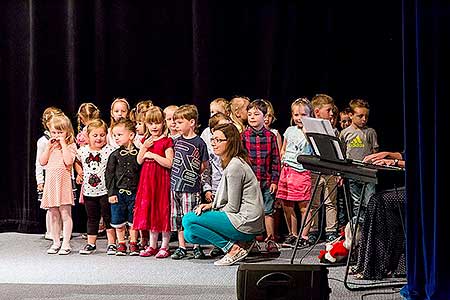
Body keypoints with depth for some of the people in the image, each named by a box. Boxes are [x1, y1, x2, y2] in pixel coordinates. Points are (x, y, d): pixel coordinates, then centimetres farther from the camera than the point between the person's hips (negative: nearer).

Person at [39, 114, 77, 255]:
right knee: (53, 215, 10)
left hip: (64, 183, -5)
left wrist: (63, 144, -14)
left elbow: (68, 161, -18)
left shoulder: (70, 146, -2)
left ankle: (66, 244, 0)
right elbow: (42, 162, 4)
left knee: (65, 214, -3)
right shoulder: (50, 146, 14)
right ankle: (56, 242, 18)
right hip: (50, 183, 5)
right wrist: (49, 146, -2)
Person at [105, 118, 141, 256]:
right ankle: (121, 243, 19)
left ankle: (133, 243, 17)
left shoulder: (138, 153, -1)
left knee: (133, 220, 5)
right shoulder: (114, 155, 1)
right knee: (118, 221, 7)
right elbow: (109, 175, 1)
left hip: (134, 192, -1)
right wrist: (111, 193, -4)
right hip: (119, 192, 1)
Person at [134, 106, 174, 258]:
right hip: (147, 179, 6)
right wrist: (144, 147, -7)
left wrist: (153, 155, -17)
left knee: (162, 211, -3)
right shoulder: (146, 141, 12)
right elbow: (139, 161, 7)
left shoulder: (166, 141, -7)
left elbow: (169, 163, -15)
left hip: (161, 179, -6)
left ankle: (165, 246, 5)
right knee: (149, 211, 10)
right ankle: (152, 245, 20)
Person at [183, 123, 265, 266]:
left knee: (188, 220, -13)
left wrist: (213, 210, -1)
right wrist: (211, 205, 6)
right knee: (190, 235, 8)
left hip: (245, 222, -10)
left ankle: (233, 249, -11)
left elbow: (233, 207, -16)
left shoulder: (235, 166, -17)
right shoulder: (229, 163, 16)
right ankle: (239, 242, 6)